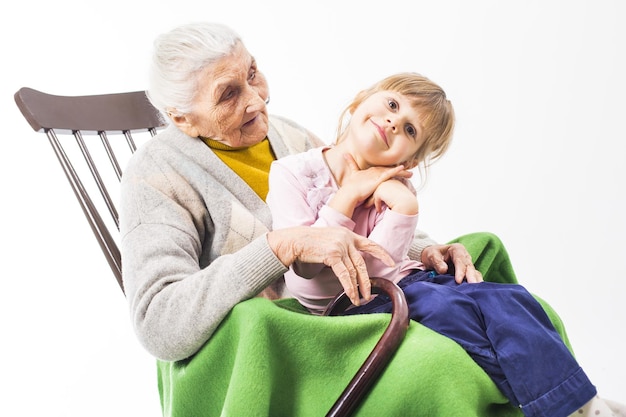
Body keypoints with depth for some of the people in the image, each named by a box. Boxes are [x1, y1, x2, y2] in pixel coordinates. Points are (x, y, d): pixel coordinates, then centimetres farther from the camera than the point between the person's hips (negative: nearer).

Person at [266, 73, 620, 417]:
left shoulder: (392, 187, 2)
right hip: (343, 307, -4)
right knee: (449, 306, -28)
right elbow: (304, 267, -16)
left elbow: (376, 268, -12)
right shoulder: (290, 173, -6)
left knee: (509, 297, -18)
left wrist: (403, 204, -24)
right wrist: (349, 196, -17)